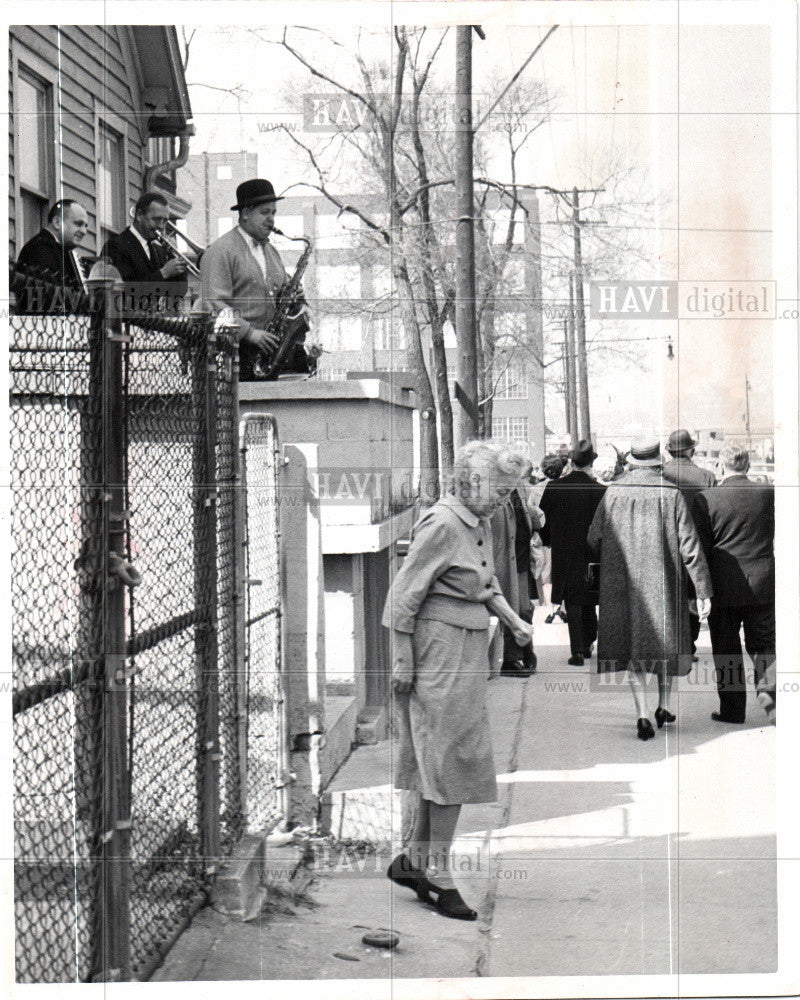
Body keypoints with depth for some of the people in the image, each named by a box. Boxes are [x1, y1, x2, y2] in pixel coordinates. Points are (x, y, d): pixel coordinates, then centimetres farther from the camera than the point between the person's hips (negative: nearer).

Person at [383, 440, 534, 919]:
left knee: (444, 765, 14)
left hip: (469, 653, 9)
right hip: (439, 651, -9)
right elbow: (404, 596, -17)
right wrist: (403, 663, -17)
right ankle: (439, 875, 5)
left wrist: (514, 620, 5)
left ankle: (414, 861, 24)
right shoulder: (441, 525, -17)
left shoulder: (481, 525, 11)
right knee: (452, 762, -4)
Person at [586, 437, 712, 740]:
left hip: (622, 584, 1)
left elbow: (594, 540, 2)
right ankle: (663, 706, 23)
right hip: (663, 581, 0)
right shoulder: (671, 494, -7)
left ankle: (642, 714, -5)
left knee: (632, 645, 5)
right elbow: (690, 546, -7)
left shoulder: (613, 493, -4)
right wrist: (703, 591, -5)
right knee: (667, 639, 18)